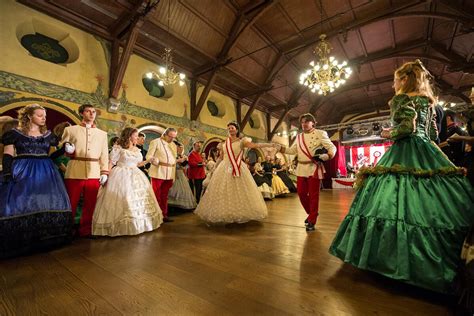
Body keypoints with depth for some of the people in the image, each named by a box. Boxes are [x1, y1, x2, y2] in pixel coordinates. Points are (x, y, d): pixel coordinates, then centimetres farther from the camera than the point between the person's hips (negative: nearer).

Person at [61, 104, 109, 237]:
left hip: (94, 173, 2)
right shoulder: (70, 130, 10)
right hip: (74, 171, -1)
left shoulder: (102, 134, 15)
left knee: (90, 204, 5)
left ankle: (85, 230, 18)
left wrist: (104, 172, 3)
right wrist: (67, 149, -12)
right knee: (71, 203, 2)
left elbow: (104, 155, 11)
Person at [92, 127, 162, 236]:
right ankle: (122, 227, 8)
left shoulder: (137, 149, 12)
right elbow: (111, 163, -8)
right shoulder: (118, 148, -6)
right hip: (121, 176, -6)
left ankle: (137, 225, 20)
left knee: (139, 200, 8)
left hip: (135, 176, 7)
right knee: (123, 201, -6)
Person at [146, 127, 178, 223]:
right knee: (156, 195, -1)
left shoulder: (174, 145, 17)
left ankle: (164, 215, 21)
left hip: (169, 174, 5)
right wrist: (158, 161, -24)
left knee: (165, 196, 12)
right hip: (158, 173, -5)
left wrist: (173, 176, 15)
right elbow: (149, 156, -5)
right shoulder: (156, 142, 0)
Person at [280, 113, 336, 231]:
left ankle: (312, 221, 15)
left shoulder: (320, 133, -1)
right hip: (301, 168, 5)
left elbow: (332, 147, -5)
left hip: (314, 168, -5)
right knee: (301, 193, 8)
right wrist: (280, 148, 1)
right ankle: (311, 213, 33)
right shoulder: (299, 137, 16)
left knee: (313, 195, 1)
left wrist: (328, 156, -26)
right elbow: (292, 150, 14)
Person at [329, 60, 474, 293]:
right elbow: (433, 133, 18)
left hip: (404, 155, -8)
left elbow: (408, 127, -18)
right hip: (428, 154, 8)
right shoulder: (428, 100, 18)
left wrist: (390, 134, -1)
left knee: (402, 202, -4)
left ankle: (407, 261, 4)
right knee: (433, 206, 9)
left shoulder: (401, 99, -4)